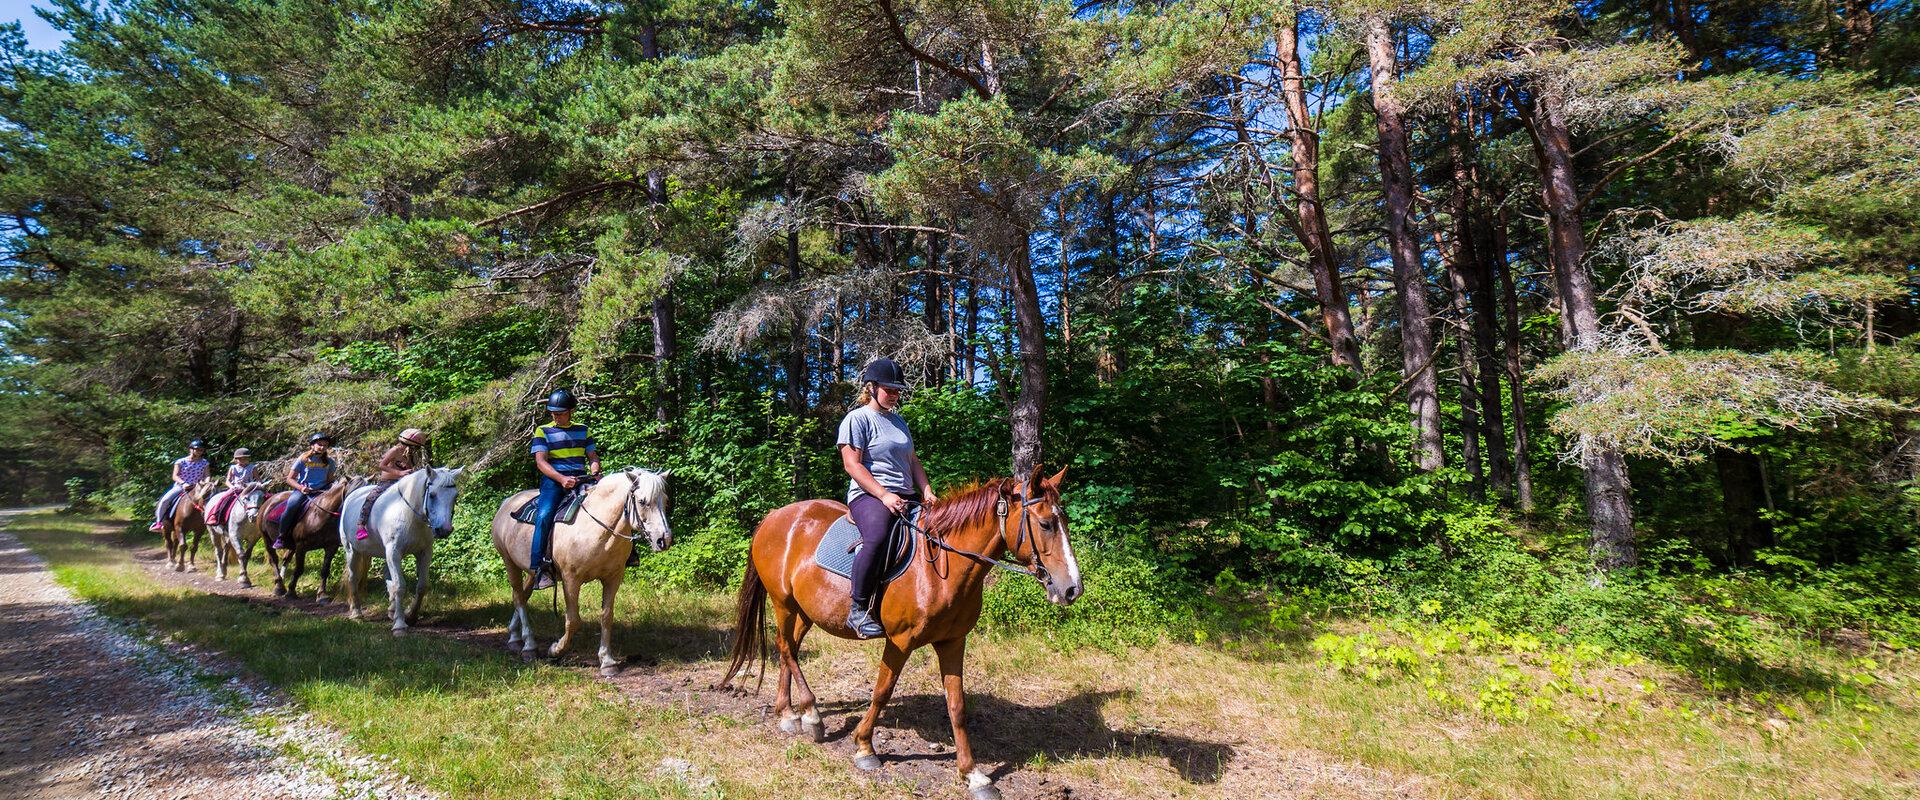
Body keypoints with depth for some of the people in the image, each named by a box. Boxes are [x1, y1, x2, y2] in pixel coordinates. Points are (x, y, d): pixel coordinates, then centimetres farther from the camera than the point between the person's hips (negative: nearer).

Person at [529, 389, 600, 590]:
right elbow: (541, 462, -3)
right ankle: (539, 568, -29)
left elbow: (593, 457, 16)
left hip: (581, 479, 3)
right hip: (553, 480, -2)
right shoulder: (543, 431, 9)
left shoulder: (583, 430, 19)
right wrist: (562, 479, -19)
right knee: (544, 515, -29)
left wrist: (594, 470, -9)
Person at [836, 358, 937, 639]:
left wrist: (927, 491, 7)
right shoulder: (857, 419, 0)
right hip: (868, 495, -8)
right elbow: (852, 464, -10)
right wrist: (884, 495, -19)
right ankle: (858, 610, -26)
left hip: (906, 496, 8)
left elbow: (913, 461, 25)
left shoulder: (899, 421, 24)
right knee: (878, 537, -38)